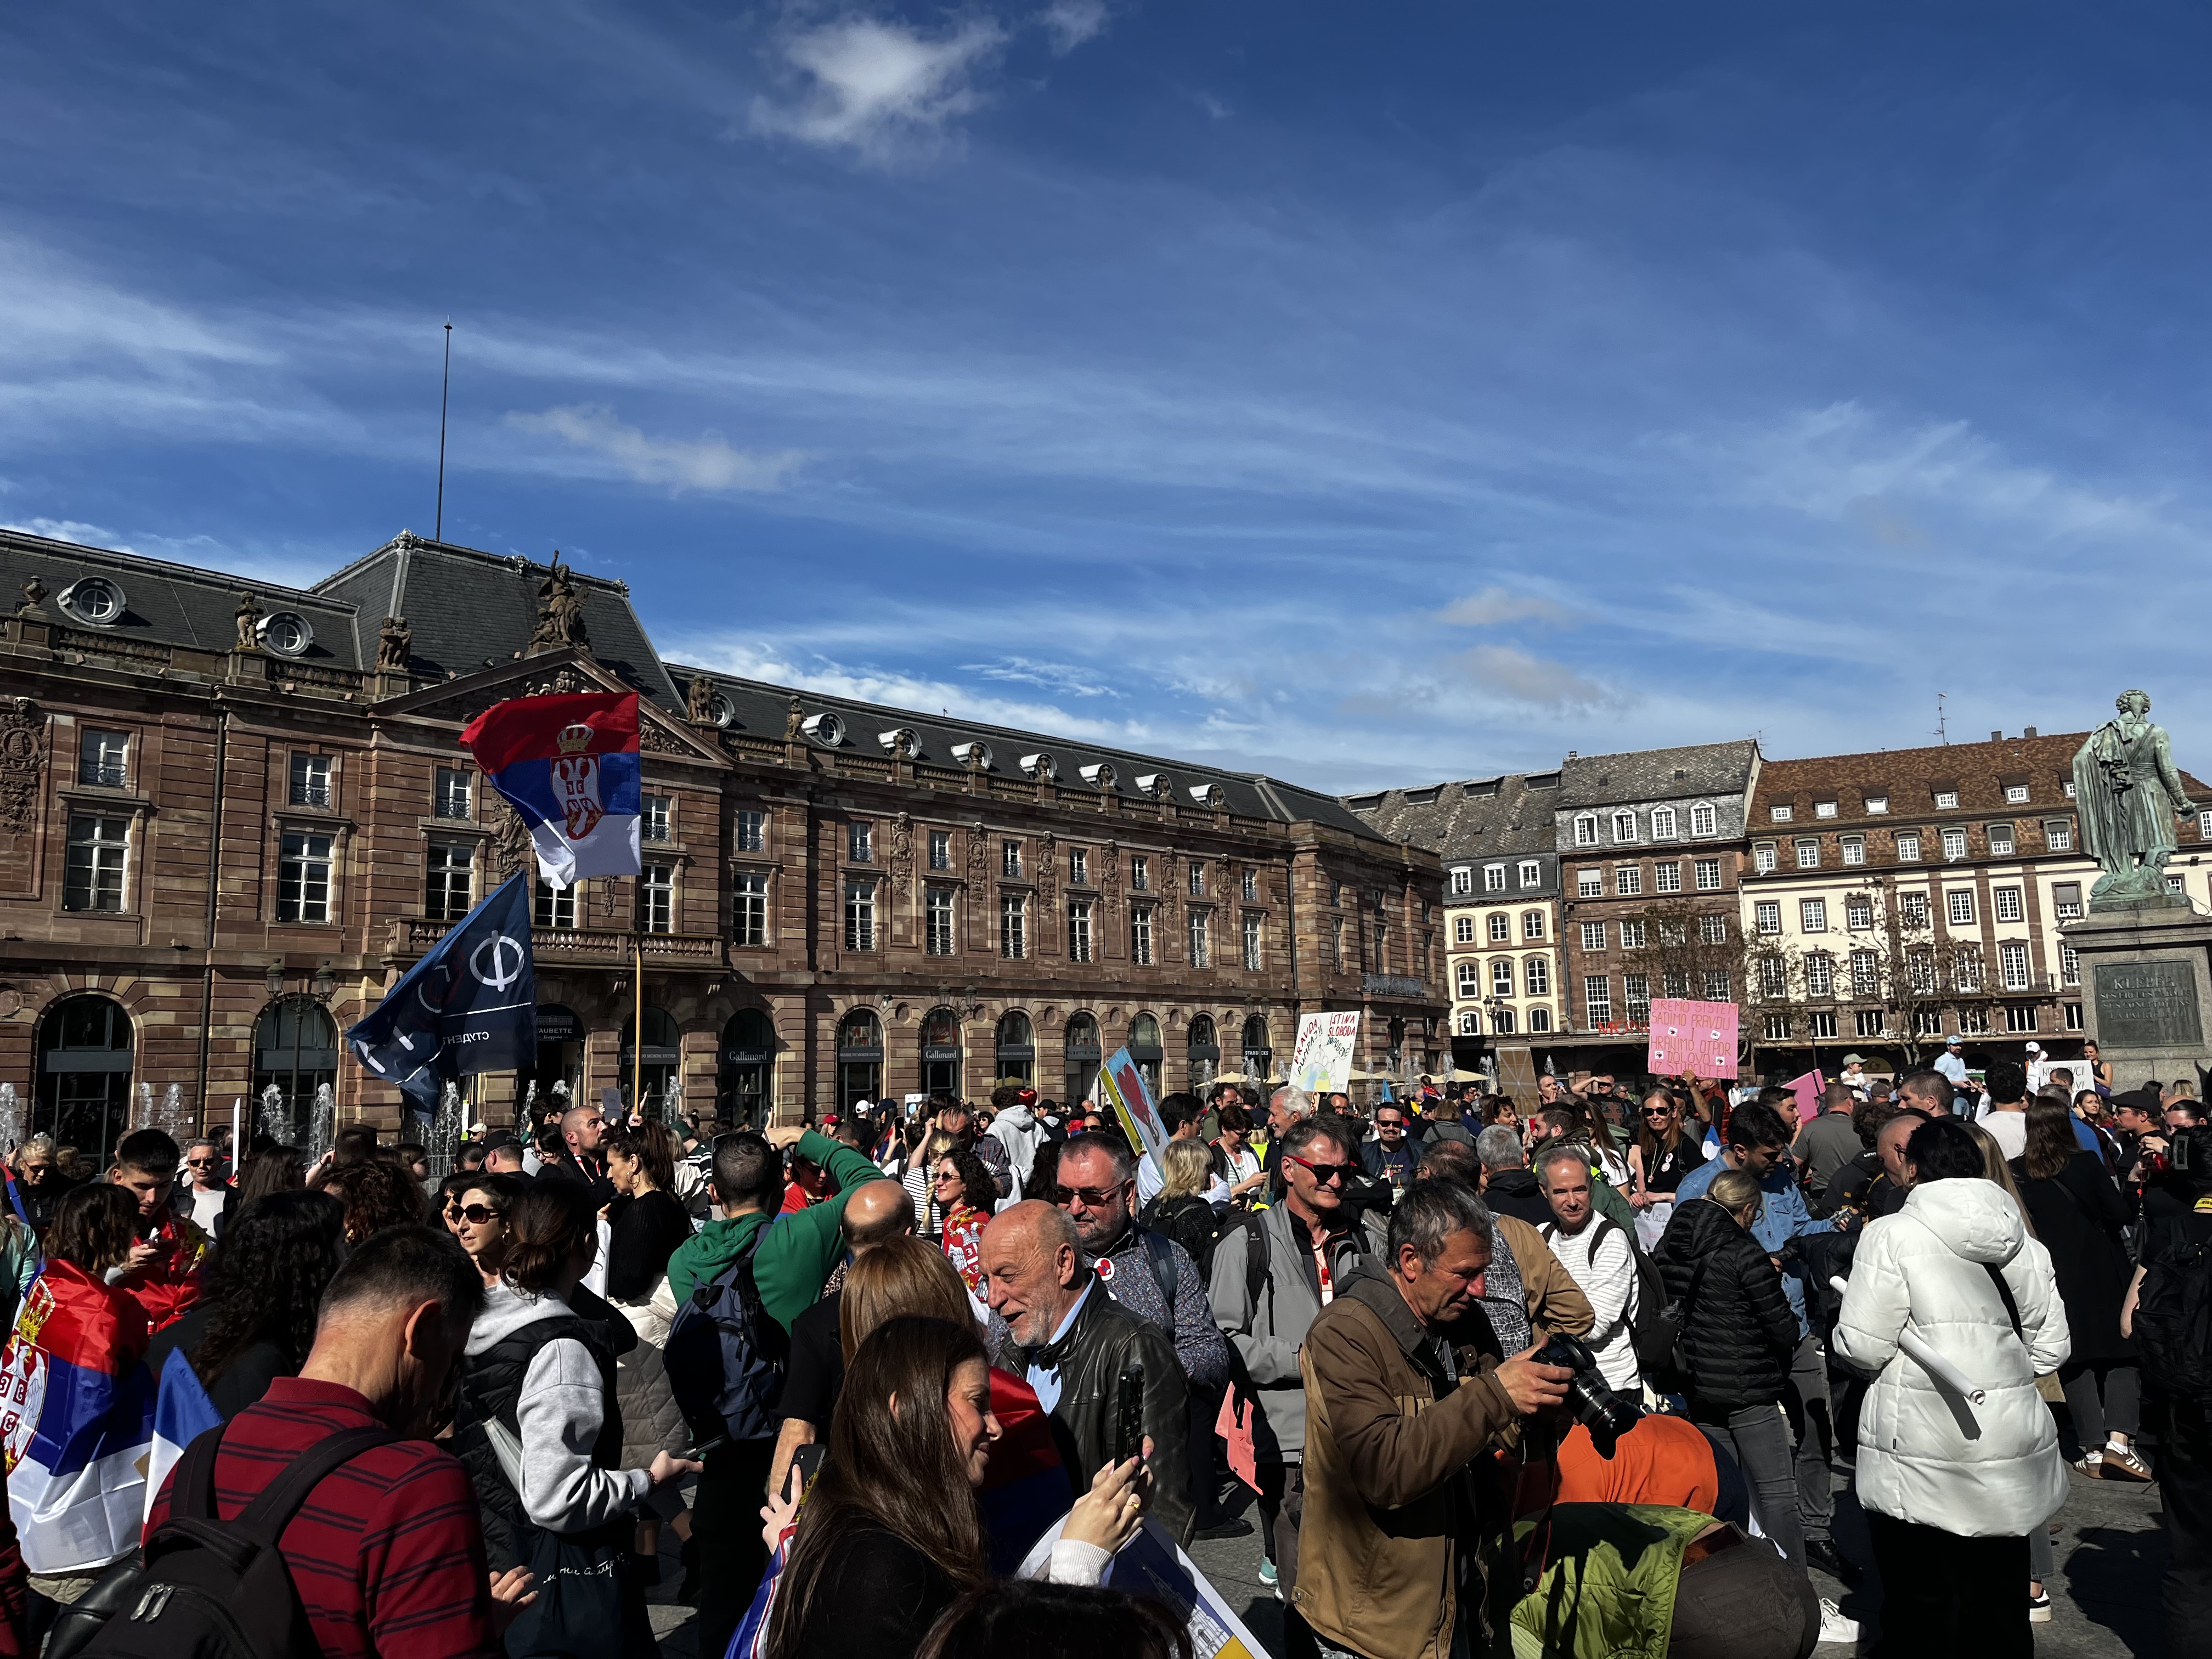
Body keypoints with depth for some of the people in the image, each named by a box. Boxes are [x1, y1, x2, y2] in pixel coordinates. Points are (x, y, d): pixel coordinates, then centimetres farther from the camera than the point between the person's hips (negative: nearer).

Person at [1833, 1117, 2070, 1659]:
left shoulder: (1892, 1234, -13)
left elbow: (1860, 1348, -14)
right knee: (2000, 1607, 18)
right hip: (2010, 1453, 6)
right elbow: (2050, 1349, 10)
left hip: (1919, 1460, -5)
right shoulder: (2027, 1244, 6)